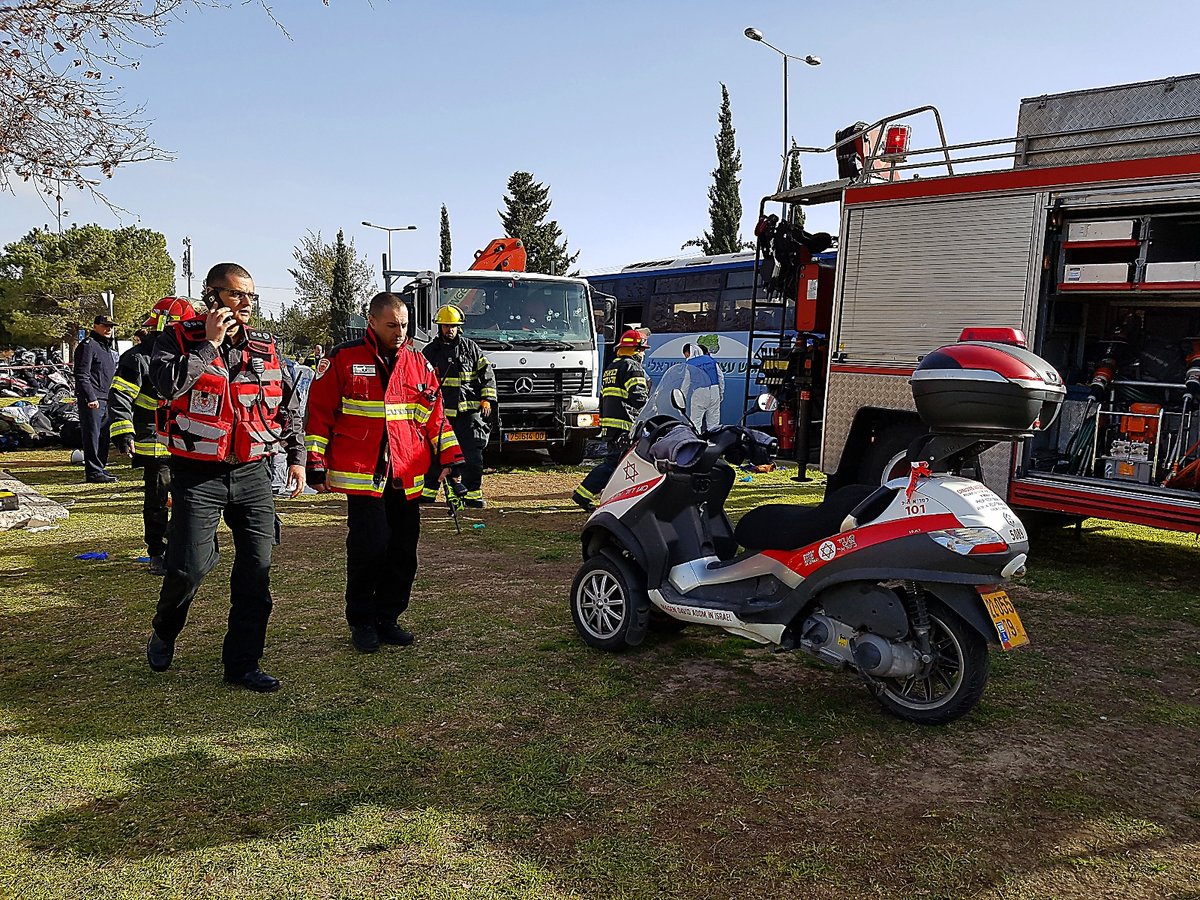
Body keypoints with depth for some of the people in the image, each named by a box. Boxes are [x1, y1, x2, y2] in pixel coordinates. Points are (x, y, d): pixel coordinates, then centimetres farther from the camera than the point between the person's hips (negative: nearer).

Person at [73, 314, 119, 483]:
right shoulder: (88, 345, -8)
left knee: (104, 436, 12)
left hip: (107, 399, 9)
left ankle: (100, 468, 21)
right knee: (92, 435, -7)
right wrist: (91, 397, -21)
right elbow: (82, 375, -14)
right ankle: (93, 472, -6)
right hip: (92, 400, -9)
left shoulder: (110, 346, 20)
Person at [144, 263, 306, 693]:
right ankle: (163, 635, 29)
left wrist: (297, 456, 12)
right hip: (198, 475, -4)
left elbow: (289, 404, 17)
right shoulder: (180, 338, -3)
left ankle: (243, 663, 15)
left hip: (252, 474, 4)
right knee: (188, 567, -4)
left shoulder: (265, 347, 9)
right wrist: (210, 343, -17)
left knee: (256, 571, 2)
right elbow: (168, 384, -23)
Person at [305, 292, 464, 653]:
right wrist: (316, 464, -4)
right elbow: (319, 413, 0)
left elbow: (434, 416, 14)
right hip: (362, 475, -4)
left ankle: (387, 618, 24)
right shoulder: (343, 359, -1)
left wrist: (450, 458, 6)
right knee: (369, 547, -7)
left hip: (407, 478, 5)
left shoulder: (419, 364, 11)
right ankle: (361, 621, 13)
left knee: (403, 551, 8)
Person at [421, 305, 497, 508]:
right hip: (440, 411, 1)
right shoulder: (430, 351, 10)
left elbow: (487, 374, 10)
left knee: (473, 453, -3)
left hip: (469, 410, -1)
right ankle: (428, 492, 18)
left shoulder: (470, 348, 8)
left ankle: (473, 494, 5)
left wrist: (487, 399, 0)